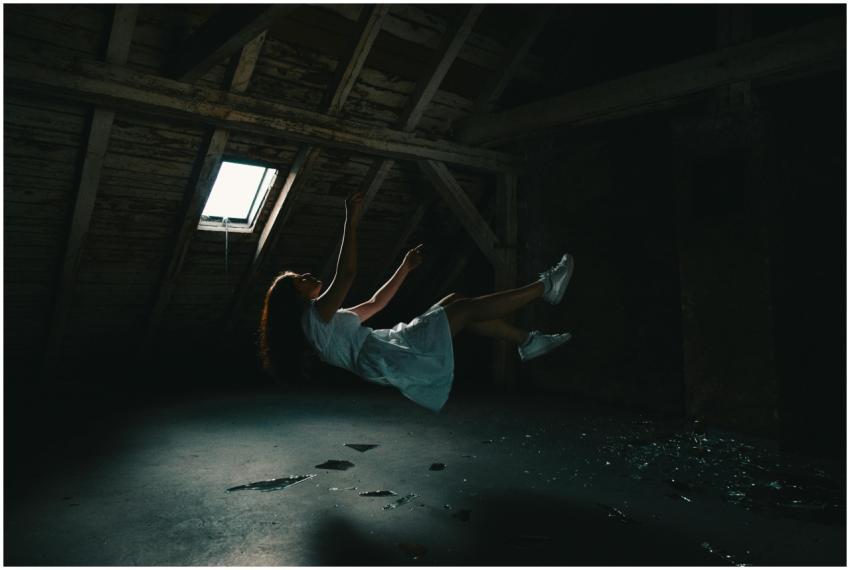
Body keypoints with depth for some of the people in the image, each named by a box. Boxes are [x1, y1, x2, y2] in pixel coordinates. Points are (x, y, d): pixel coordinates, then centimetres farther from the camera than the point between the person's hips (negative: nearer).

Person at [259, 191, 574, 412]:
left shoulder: (327, 318, 24)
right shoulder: (314, 314, -7)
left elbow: (376, 303, 27)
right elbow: (347, 274, -23)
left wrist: (406, 267, 27)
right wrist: (351, 221, -23)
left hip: (392, 349, 10)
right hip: (385, 360, -10)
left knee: (456, 302, 7)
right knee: (468, 306, -10)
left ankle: (527, 342, 7)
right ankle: (545, 286, -3)